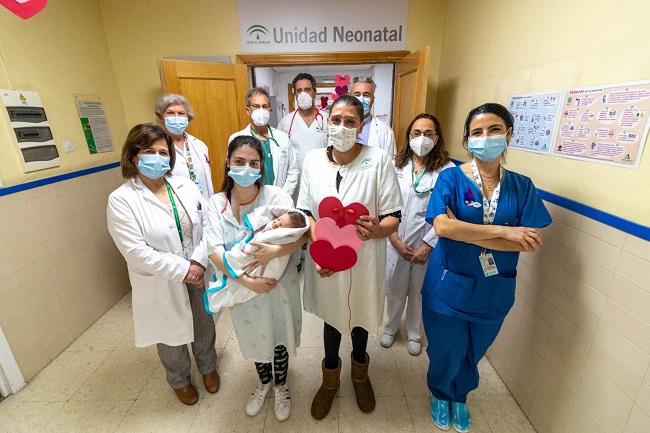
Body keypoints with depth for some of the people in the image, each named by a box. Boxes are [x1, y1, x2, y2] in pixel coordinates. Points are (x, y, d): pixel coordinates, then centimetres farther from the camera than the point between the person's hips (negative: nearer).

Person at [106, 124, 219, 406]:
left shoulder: (186, 186, -3)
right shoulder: (121, 200, -14)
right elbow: (136, 252, -20)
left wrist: (199, 262, -19)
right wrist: (183, 270, -21)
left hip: (199, 274, 3)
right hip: (162, 285, -3)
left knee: (204, 327, 22)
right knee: (171, 336, 21)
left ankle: (208, 366, 53)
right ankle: (179, 380, 51)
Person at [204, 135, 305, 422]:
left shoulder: (275, 195, -16)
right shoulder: (217, 203, -10)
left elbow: (302, 233, -24)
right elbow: (214, 251, -16)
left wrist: (274, 251, -41)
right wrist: (246, 280, -25)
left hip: (278, 285, -2)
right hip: (241, 287, 2)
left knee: (279, 337, 19)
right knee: (254, 338, 24)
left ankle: (281, 386, 50)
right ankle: (264, 383, 55)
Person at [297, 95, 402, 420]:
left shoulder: (378, 159, -13)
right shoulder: (312, 159, -4)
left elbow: (393, 218, -10)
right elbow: (305, 212, 0)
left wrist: (377, 229, -32)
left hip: (364, 260, -1)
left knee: (361, 316, 21)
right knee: (331, 316, 21)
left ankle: (360, 374, 56)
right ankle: (330, 379, 52)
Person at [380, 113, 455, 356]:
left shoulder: (447, 170, -10)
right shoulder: (396, 165, -3)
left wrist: (428, 245, -12)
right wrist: (395, 239, -9)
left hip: (427, 243, -1)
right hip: (396, 242, 2)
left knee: (419, 291, 17)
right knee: (394, 287, 17)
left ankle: (414, 333, 43)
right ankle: (391, 326, 44)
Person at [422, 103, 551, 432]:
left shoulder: (522, 186, -2)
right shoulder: (451, 178, -11)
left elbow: (529, 243, -12)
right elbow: (442, 226, -27)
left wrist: (463, 232, -22)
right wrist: (505, 232, -23)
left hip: (493, 291, 3)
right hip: (449, 287, -2)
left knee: (472, 354, 25)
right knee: (445, 354, 17)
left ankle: (460, 398, 56)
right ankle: (440, 395, 51)